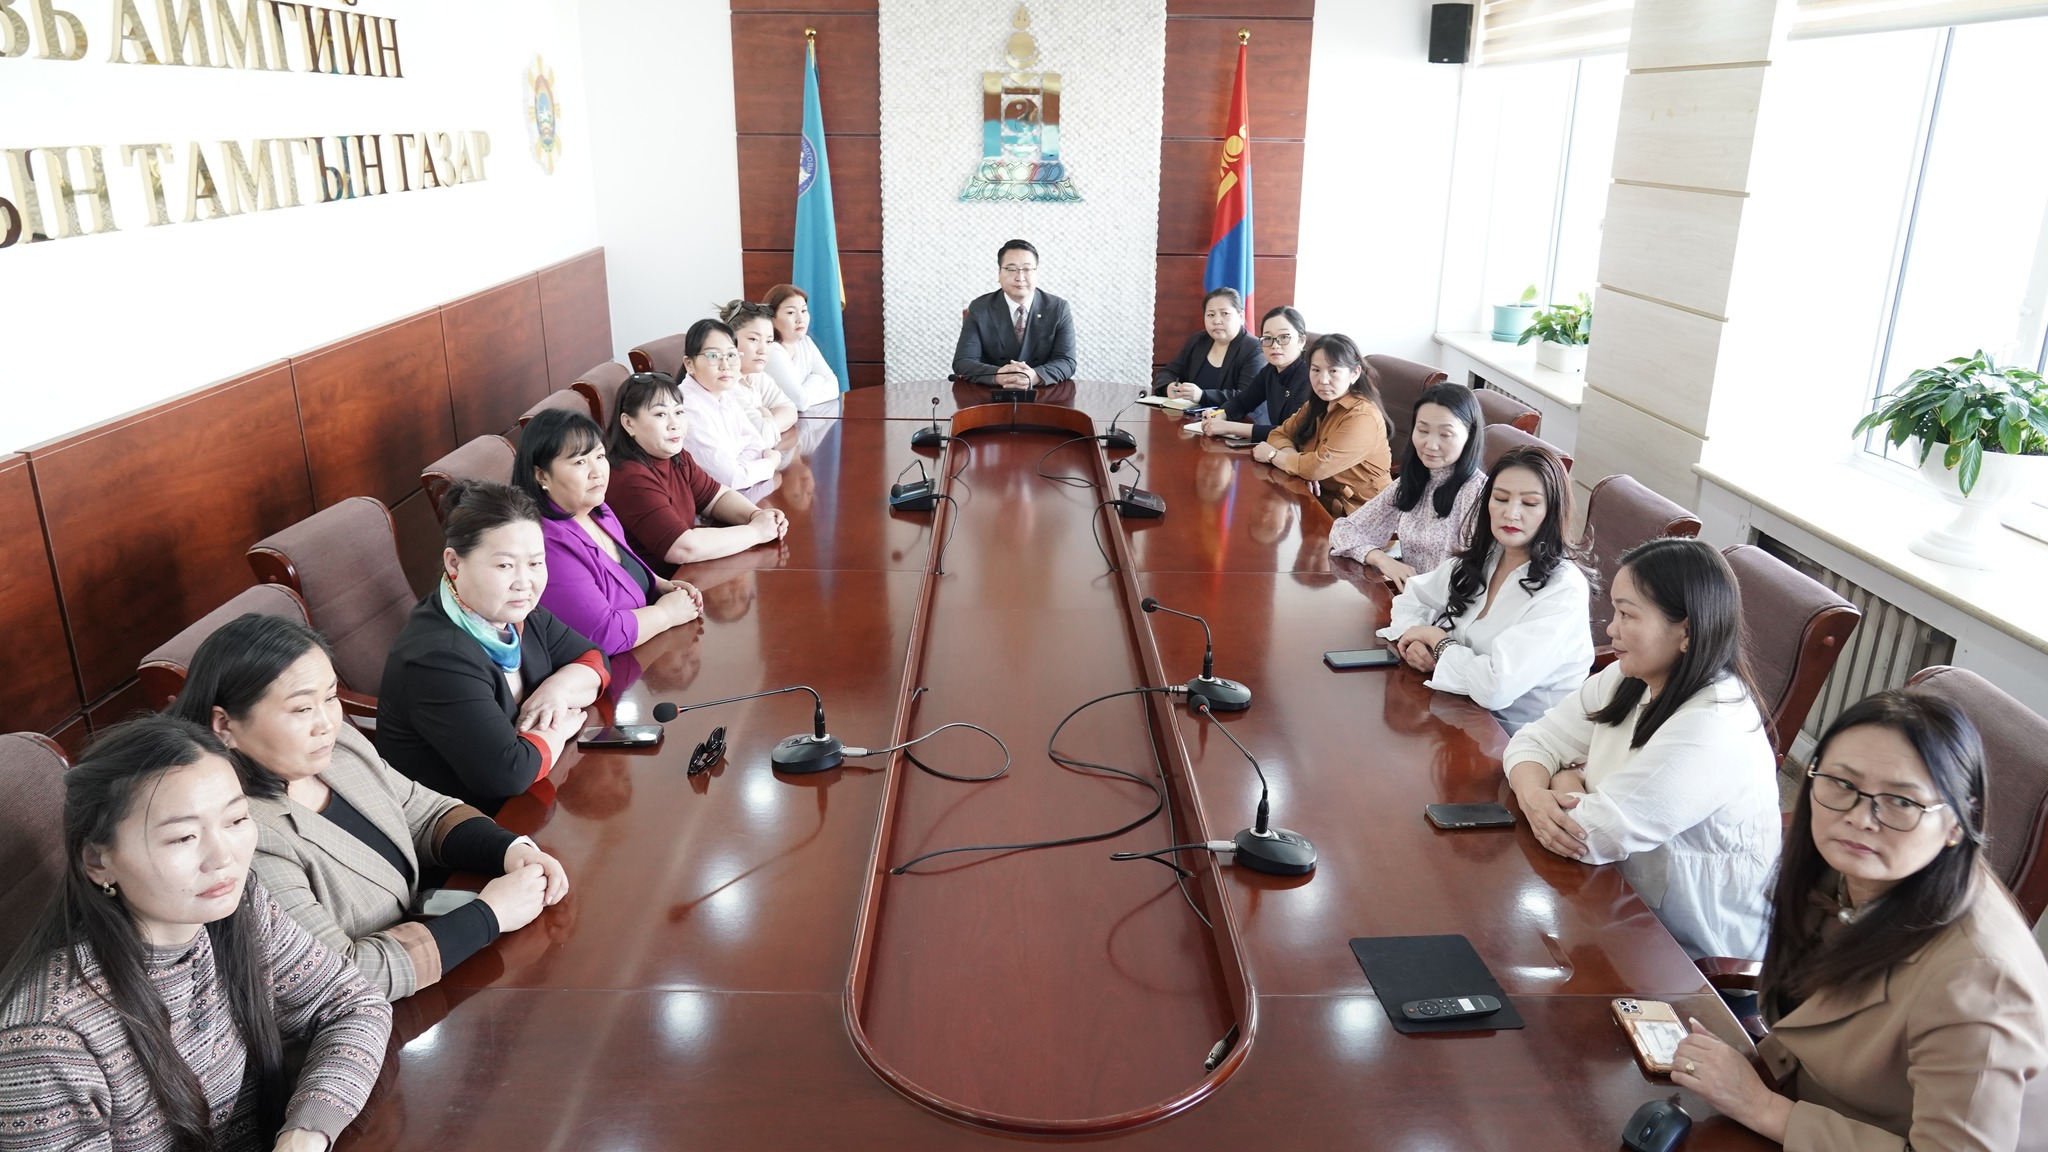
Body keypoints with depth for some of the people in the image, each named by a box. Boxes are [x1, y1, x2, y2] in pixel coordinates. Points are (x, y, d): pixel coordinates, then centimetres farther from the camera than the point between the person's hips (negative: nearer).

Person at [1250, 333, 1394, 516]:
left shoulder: (1362, 418, -22)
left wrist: (1272, 455, -10)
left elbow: (1318, 466, -27)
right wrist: (1300, 466, -16)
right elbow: (1280, 434, 4)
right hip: (1322, 498, 7)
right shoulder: (1317, 404, 5)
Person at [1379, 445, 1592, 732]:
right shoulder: (1480, 557, 1)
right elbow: (1410, 599, 14)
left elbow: (1495, 687, -29)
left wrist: (1436, 638, -13)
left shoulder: (1564, 592, -20)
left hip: (1513, 739, -6)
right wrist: (1414, 639, -9)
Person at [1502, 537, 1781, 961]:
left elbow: (1596, 833, -27)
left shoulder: (1714, 729, -26)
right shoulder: (1627, 679, -2)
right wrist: (1533, 794, -19)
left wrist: (1566, 782, -8)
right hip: (1623, 904, 7)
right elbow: (1534, 741, 1)